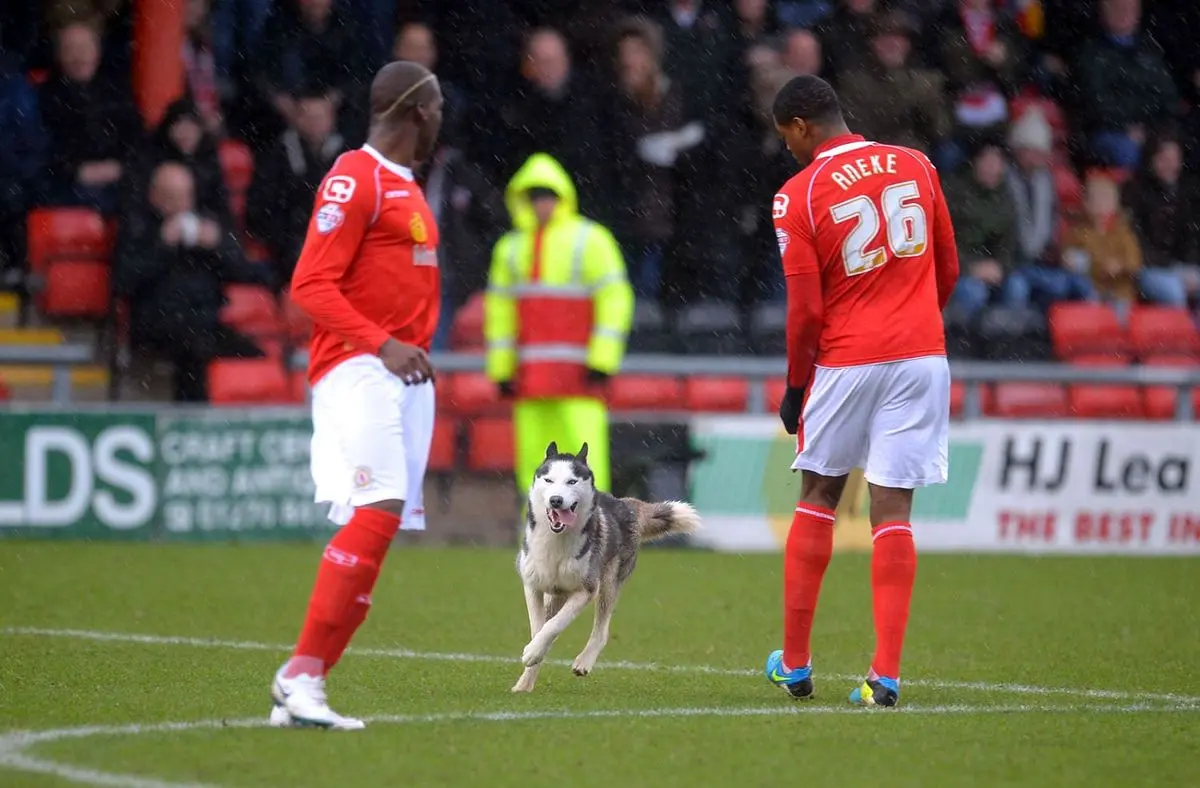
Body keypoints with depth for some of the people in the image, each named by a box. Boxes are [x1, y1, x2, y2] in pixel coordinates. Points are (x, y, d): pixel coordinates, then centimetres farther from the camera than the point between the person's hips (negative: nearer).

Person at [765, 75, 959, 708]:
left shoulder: (797, 197, -6)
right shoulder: (916, 167, 5)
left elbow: (806, 310, -7)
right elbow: (947, 271, 12)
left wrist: (795, 386, 7)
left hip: (846, 362, -2)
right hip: (923, 356, 2)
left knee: (817, 497, 14)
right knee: (892, 509, 1)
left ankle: (794, 664, 18)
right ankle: (885, 675, -6)